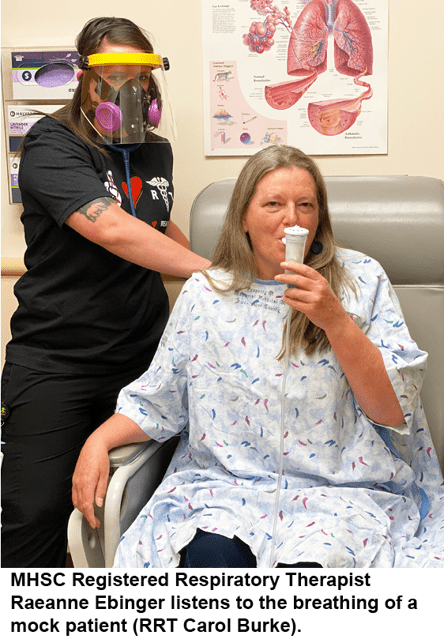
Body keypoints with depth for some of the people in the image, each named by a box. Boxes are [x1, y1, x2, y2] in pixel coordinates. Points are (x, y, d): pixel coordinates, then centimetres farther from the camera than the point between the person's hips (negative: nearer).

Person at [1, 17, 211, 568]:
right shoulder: (52, 146, -9)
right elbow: (113, 230, -25)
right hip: (56, 362, -5)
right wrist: (215, 271, -29)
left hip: (145, 355, 6)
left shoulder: (156, 149, 12)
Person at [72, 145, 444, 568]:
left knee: (312, 561, -31)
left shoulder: (361, 281, 1)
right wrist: (99, 441, -4)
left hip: (340, 489, -1)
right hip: (225, 482, 2)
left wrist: (334, 319, -16)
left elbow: (394, 410, -5)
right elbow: (157, 401, 13)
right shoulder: (205, 293, 6)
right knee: (211, 556, -27)